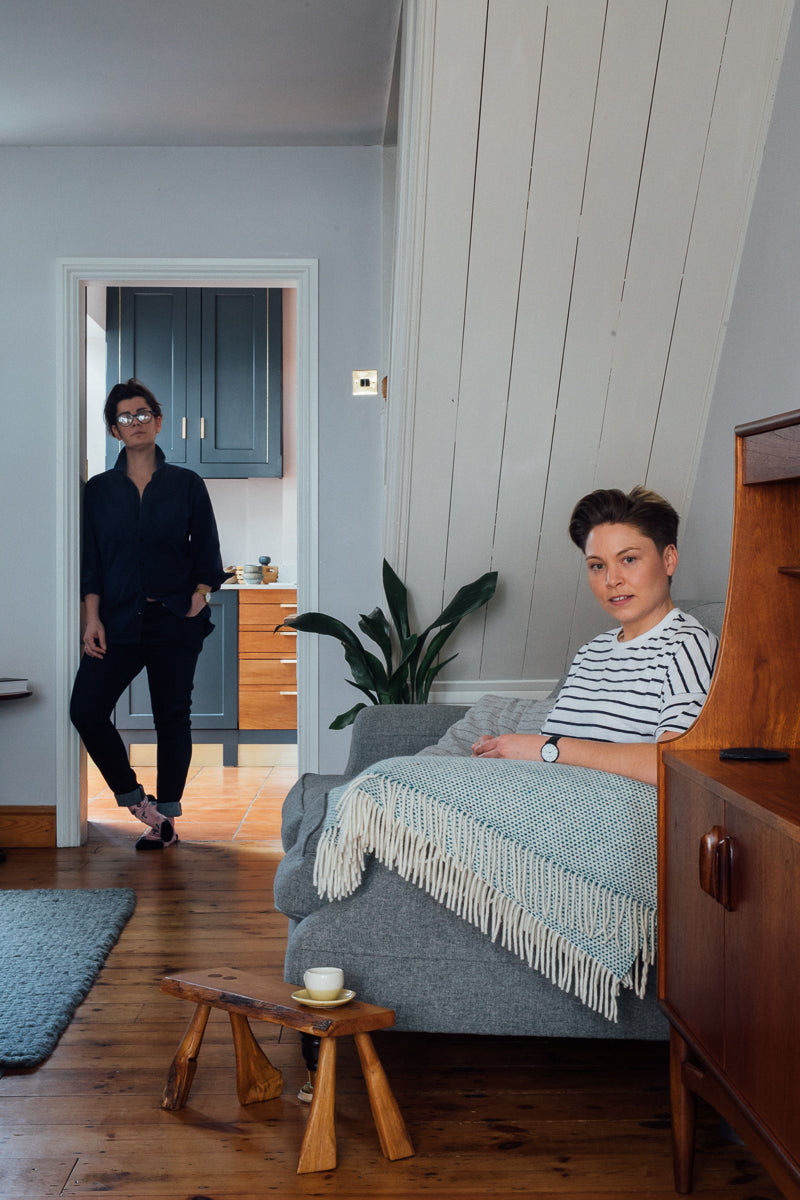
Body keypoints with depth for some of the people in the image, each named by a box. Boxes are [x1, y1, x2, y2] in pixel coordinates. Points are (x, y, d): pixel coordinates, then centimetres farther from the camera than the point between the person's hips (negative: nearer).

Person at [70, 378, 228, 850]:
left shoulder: (187, 484, 5)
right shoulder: (99, 489, 9)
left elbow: (208, 552, 7)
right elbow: (91, 561, 5)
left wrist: (200, 595, -9)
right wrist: (93, 619, -5)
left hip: (176, 621, -1)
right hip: (119, 620, 2)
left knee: (172, 716, 3)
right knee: (86, 708, -12)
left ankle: (165, 818, 17)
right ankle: (134, 797, 7)